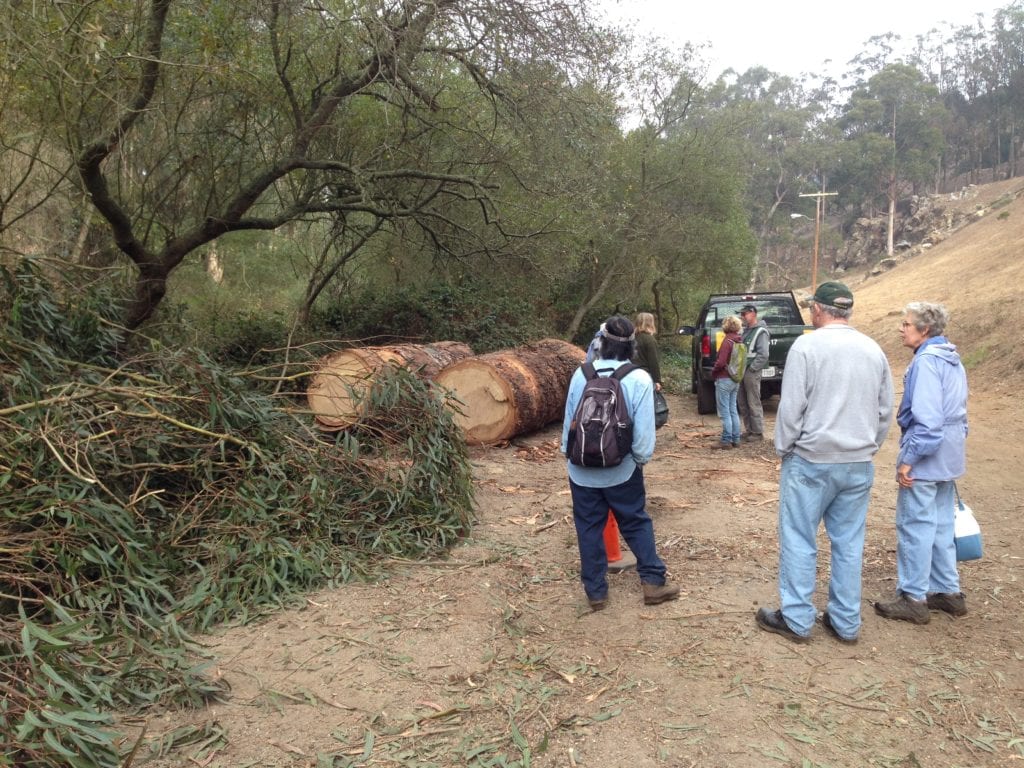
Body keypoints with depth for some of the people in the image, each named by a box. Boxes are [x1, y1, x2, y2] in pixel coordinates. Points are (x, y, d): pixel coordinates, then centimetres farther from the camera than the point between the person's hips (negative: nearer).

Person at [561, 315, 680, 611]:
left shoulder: (581, 374, -7)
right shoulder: (640, 379, -14)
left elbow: (568, 421, 1)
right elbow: (643, 432, -14)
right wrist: (641, 459, 5)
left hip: (582, 469, 2)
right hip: (621, 469, -1)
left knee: (589, 529, 11)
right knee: (637, 524, 15)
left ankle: (596, 591, 18)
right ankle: (653, 581, 21)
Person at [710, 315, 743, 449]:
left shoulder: (727, 341, -16)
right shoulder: (739, 341, 7)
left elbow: (721, 362, -20)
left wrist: (713, 372, -4)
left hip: (724, 379, -8)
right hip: (736, 380, 8)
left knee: (724, 411, -3)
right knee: (733, 410, 14)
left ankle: (726, 440, 0)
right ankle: (735, 439, 19)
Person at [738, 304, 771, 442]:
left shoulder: (760, 332, -10)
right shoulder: (745, 330, 16)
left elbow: (763, 355, -17)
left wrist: (752, 368, -16)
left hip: (752, 372, -9)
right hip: (741, 371, 9)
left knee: (754, 404, -3)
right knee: (742, 404, 12)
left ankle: (758, 433, 4)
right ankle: (749, 430, 22)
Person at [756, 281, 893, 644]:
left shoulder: (807, 346, -12)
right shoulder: (873, 350, 6)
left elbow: (791, 407, -13)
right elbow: (885, 411, 11)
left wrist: (783, 448, 1)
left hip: (811, 461, -5)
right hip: (860, 464, 6)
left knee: (799, 542, 5)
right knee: (849, 544, 12)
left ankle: (796, 619, 13)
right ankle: (846, 623, 21)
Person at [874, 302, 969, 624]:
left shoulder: (927, 361, -19)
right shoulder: (952, 359, 12)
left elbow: (926, 419, -24)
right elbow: (958, 412, 19)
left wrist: (908, 459, -19)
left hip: (926, 458, -10)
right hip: (948, 458, 10)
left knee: (915, 527, -1)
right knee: (941, 526, 16)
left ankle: (914, 598, 7)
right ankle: (948, 591, 25)